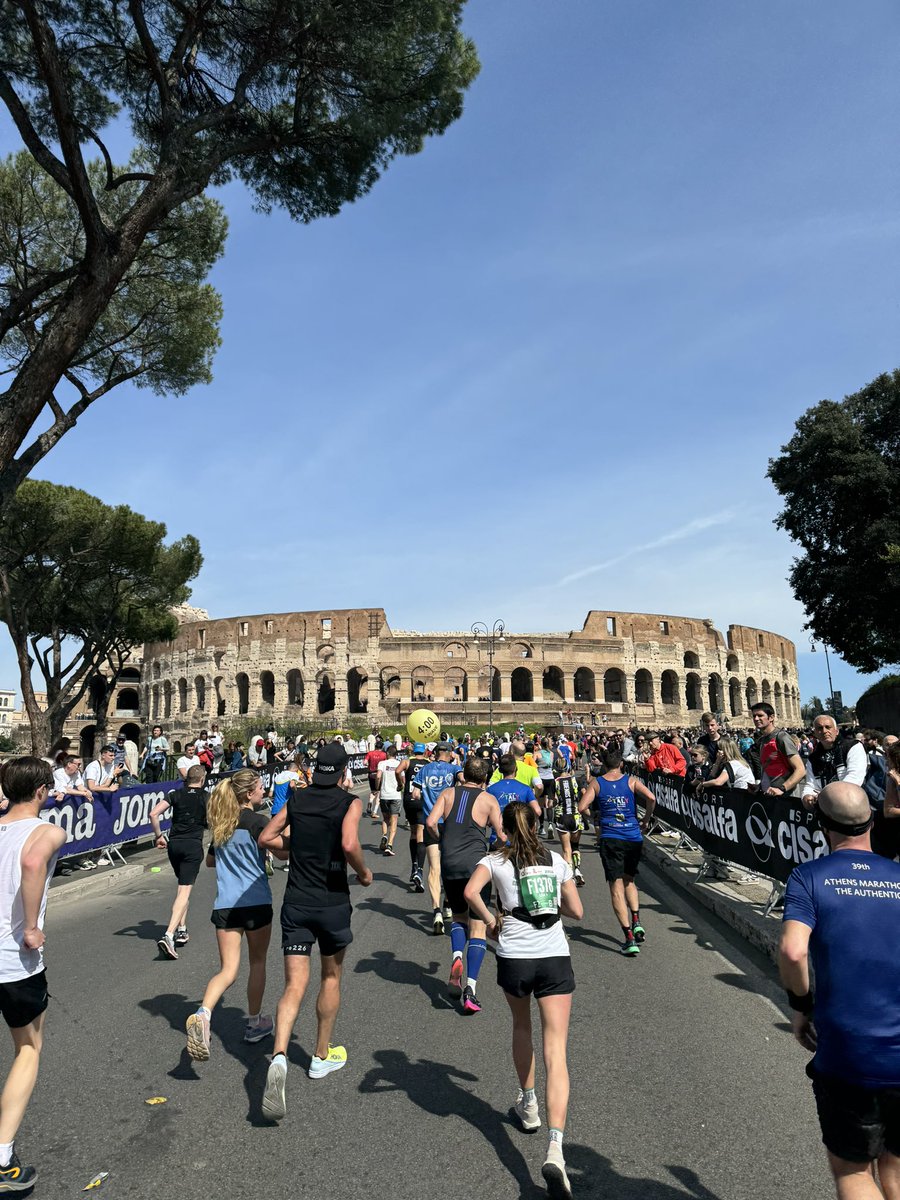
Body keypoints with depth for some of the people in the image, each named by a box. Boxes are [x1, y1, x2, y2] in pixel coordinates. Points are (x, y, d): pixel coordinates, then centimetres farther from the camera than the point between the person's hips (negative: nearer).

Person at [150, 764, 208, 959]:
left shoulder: (175, 794, 7)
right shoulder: (206, 797, 2)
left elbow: (154, 814, -5)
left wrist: (159, 836, 3)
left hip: (174, 844, 4)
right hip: (193, 845, -4)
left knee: (183, 887, 24)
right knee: (184, 891, -8)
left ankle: (182, 930, 26)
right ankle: (169, 935, -22)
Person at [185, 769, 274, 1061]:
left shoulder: (221, 824, 10)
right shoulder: (258, 821, -11)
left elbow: (210, 860, 22)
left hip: (225, 904, 5)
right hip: (256, 902, -4)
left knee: (228, 969, 3)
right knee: (257, 963, 16)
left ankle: (203, 1013, -24)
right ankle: (254, 1023, 29)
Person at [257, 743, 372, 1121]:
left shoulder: (297, 799, 3)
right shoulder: (349, 802, -10)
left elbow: (266, 838, 7)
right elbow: (349, 845, -25)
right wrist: (364, 873, -7)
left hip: (296, 902, 2)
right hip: (332, 902, -2)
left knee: (294, 986, 4)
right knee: (331, 977, 20)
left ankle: (279, 1058, -19)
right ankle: (322, 1056, 34)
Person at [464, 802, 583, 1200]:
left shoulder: (496, 860, 1)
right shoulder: (557, 860, 8)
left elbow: (470, 892, -18)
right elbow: (576, 911, 11)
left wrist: (491, 922, -3)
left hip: (514, 956, 0)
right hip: (555, 958, 1)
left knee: (521, 1027, 29)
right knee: (555, 1054, -1)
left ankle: (528, 1106, 43)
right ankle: (555, 1148, -14)